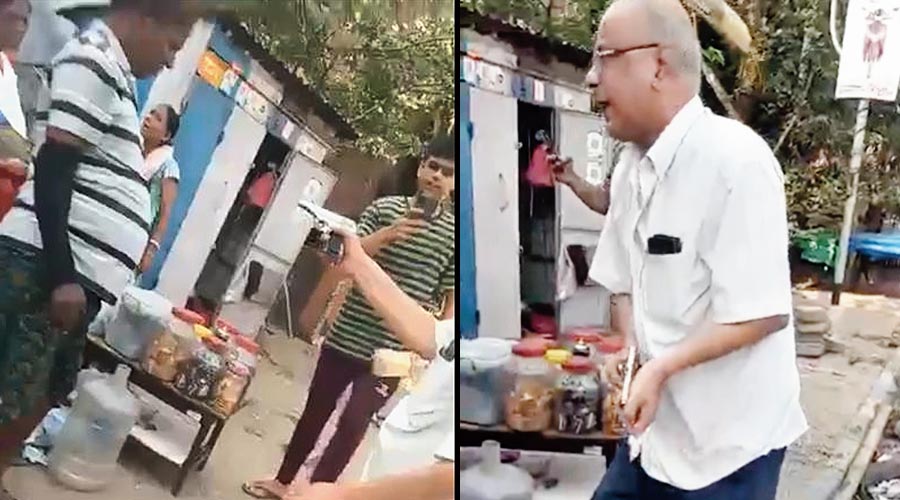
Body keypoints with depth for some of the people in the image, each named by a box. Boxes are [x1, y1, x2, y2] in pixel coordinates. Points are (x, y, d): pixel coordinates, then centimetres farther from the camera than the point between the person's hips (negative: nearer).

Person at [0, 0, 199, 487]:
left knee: (39, 396, 17)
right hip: (47, 267, -9)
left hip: (78, 272, 9)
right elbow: (52, 168, -17)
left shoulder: (113, 71, 19)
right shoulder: (92, 60, -9)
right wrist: (62, 274, -20)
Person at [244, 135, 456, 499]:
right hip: (345, 337, 2)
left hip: (391, 351, -2)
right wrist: (386, 235, -23)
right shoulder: (384, 208, 0)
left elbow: (451, 299, 0)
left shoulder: (455, 233, -3)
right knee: (315, 411, 17)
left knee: (352, 426, -2)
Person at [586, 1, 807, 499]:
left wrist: (662, 366, -25)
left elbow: (764, 314, -22)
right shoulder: (630, 165, 2)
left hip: (729, 438, -6)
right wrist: (630, 349, -6)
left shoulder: (737, 160, -21)